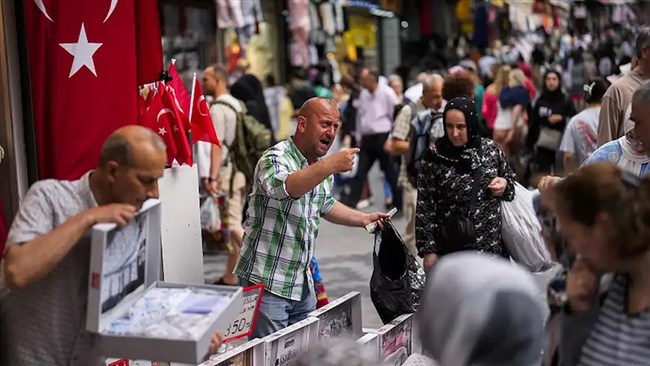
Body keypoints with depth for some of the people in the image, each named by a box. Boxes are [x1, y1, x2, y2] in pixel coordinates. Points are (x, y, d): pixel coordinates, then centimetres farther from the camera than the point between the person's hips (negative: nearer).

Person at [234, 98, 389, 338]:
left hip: (303, 283, 8)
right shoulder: (275, 159, -16)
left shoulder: (323, 166, 10)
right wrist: (330, 165, -49)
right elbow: (285, 188, -40)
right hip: (267, 283, -8)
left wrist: (362, 219, 15)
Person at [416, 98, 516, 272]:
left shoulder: (491, 149, 0)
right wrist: (428, 250, -9)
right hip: (452, 250, -2)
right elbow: (424, 208, -6)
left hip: (493, 245, 3)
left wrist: (504, 184, -8)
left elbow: (511, 183, 15)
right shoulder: (434, 158, -8)